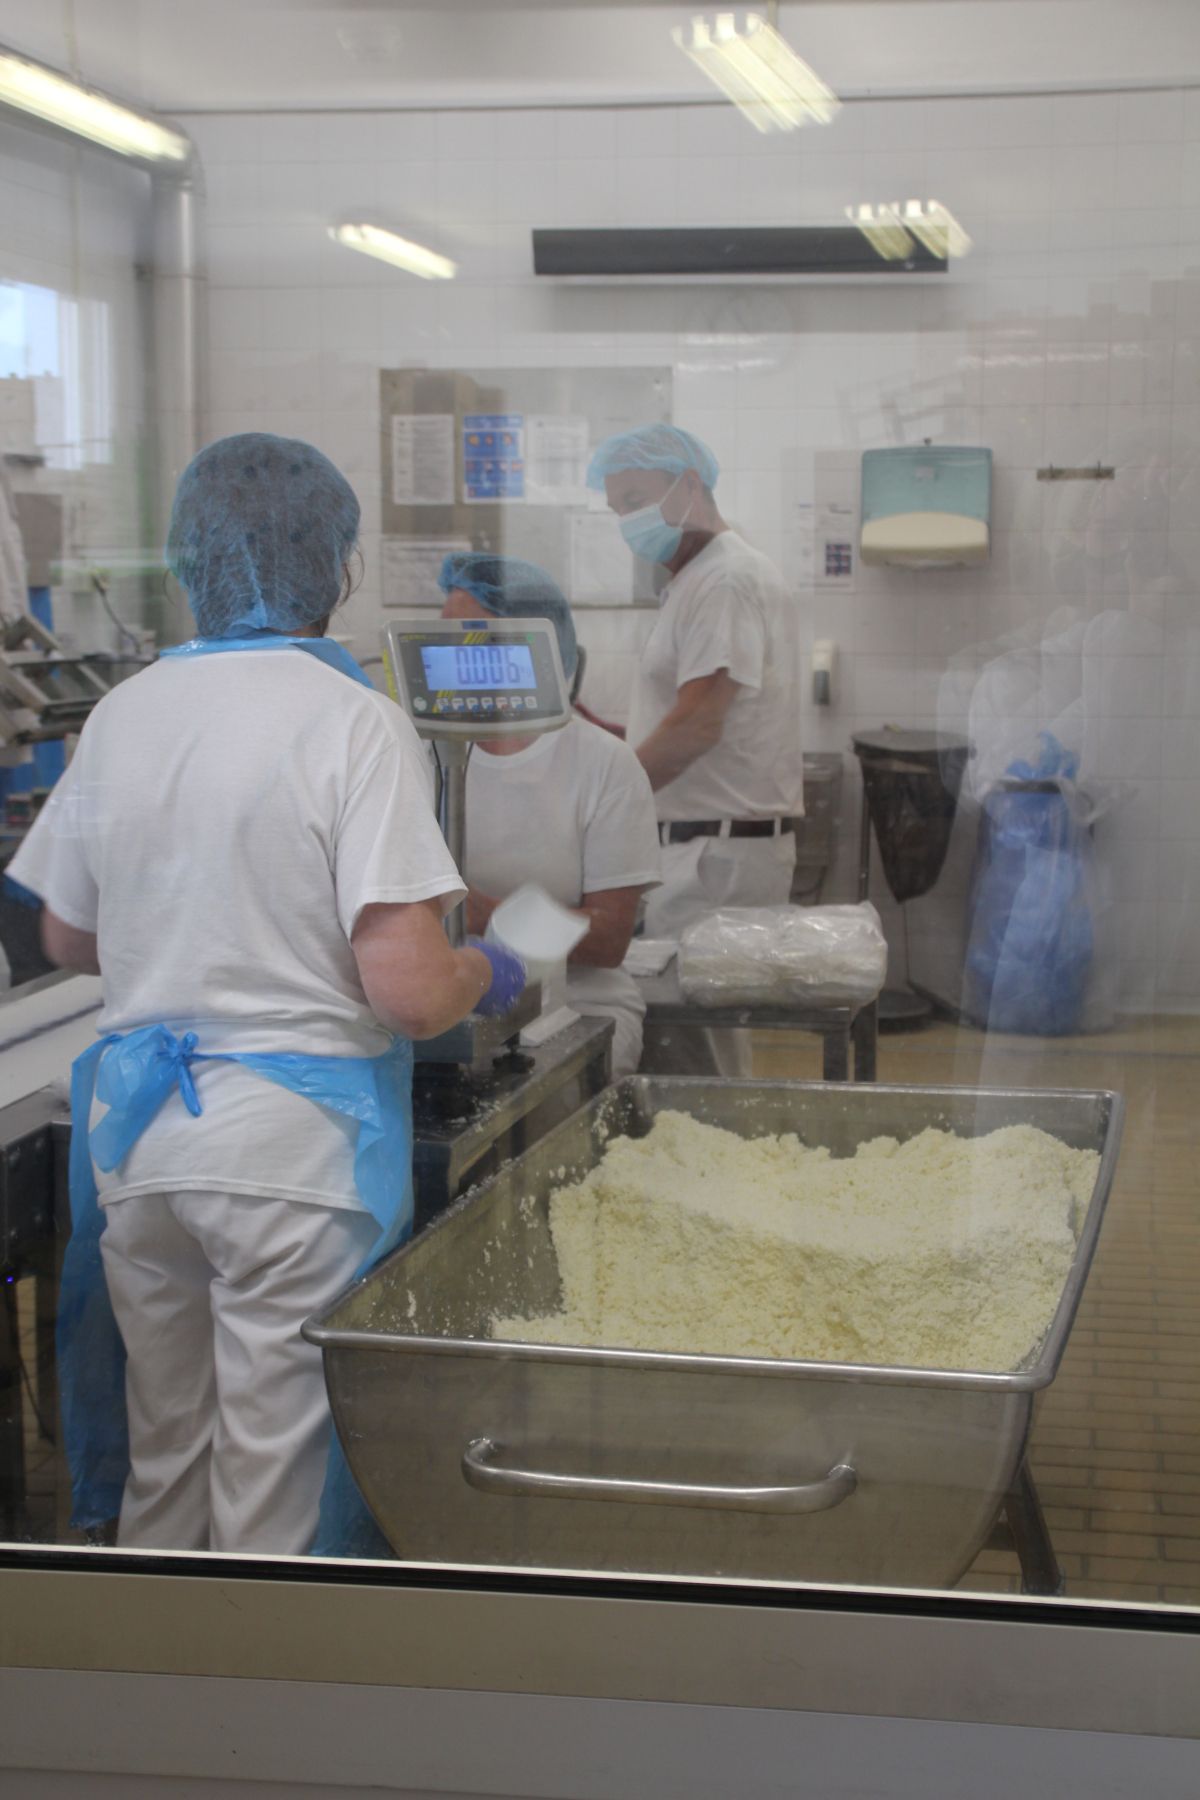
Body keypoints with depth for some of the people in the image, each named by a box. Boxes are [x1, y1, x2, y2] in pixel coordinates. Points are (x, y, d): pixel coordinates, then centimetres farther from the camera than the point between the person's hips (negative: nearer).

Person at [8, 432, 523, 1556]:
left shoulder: (121, 715, 4)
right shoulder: (353, 721, -13)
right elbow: (408, 991, -19)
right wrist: (486, 974, 1)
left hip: (136, 1132, 6)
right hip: (294, 1138, -5)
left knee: (163, 1447, 20)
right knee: (278, 1480, 7)